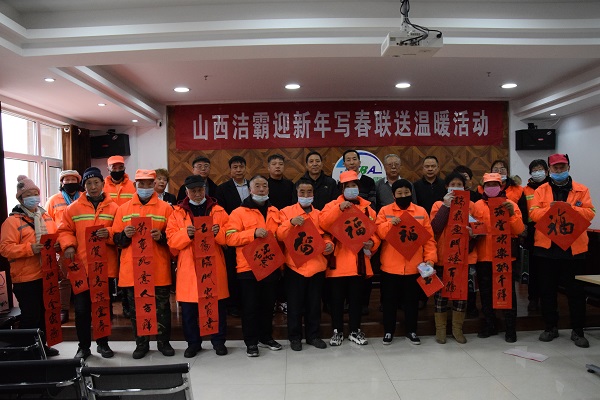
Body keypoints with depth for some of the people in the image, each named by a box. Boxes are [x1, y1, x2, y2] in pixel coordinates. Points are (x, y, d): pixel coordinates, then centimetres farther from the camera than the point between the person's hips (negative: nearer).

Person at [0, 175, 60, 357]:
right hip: (26, 279, -6)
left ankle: (42, 345, 31)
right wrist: (29, 248, -26)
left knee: (45, 313, 16)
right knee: (30, 316, -2)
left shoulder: (46, 217, 12)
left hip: (47, 275, 7)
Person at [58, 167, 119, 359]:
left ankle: (103, 343, 26)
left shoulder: (113, 208, 4)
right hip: (81, 267, 0)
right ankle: (84, 346, 21)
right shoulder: (73, 208, 5)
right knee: (81, 309, 5)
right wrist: (68, 245, -12)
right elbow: (64, 230, 6)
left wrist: (109, 233, -19)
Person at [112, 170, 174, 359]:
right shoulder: (123, 209, 9)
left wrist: (161, 236, -17)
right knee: (136, 308, 9)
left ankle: (164, 342, 21)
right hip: (132, 269, 2)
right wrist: (125, 234, -13)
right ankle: (141, 344, 23)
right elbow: (116, 239, 8)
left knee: (162, 307, 6)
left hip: (159, 269, -2)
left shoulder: (166, 207, 3)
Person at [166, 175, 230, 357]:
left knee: (218, 306, 6)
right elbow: (171, 239, -1)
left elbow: (228, 237, 3)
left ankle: (219, 341, 22)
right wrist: (185, 233, -19)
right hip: (188, 267, 0)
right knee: (188, 308, 6)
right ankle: (193, 343, 23)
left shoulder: (218, 210, 7)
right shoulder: (177, 212, 7)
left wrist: (218, 232, -17)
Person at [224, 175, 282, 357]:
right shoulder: (239, 212, -3)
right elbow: (230, 237, -12)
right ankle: (251, 342, 16)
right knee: (250, 305, 3)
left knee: (268, 304, 14)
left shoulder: (275, 212, 13)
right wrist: (253, 233, -22)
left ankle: (266, 337, 29)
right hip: (248, 267, -4)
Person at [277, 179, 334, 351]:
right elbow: (280, 236, -6)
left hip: (317, 265, 3)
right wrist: (291, 222, -23)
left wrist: (329, 245, -8)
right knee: (295, 304, 5)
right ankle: (295, 337, 20)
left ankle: (314, 335, 25)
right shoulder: (287, 211, 2)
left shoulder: (320, 214, 11)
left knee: (314, 303, 11)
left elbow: (325, 235, 13)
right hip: (295, 265, -3)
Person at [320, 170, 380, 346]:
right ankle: (337, 331, 21)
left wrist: (372, 242, -11)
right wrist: (339, 208, -25)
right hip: (338, 260, -2)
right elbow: (323, 223, -16)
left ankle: (355, 331, 25)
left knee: (356, 298, 12)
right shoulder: (333, 205, 2)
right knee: (337, 298, 7)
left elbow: (375, 229, 8)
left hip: (359, 261, 2)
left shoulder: (367, 207, 10)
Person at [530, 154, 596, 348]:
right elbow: (534, 213, -4)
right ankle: (550, 327, 22)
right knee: (547, 289, 8)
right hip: (547, 246, 1)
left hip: (574, 247, 0)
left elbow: (589, 212, -4)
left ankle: (577, 330, 18)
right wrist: (549, 208, -21)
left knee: (576, 290, 6)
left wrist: (571, 208, -20)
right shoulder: (540, 191, 7)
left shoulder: (581, 190, 7)